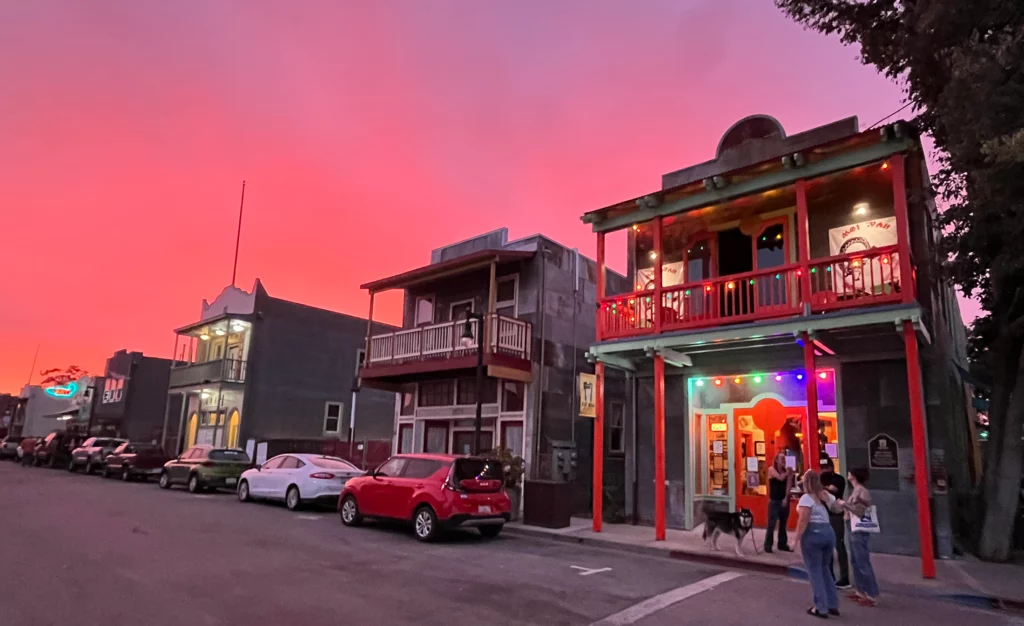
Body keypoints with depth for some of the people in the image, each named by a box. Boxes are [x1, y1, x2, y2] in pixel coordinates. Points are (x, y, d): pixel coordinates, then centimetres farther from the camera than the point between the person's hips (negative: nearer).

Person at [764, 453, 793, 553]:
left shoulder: (786, 470, 5)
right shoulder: (771, 469, -5)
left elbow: (788, 485, -2)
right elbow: (780, 478, -22)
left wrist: (786, 498, -12)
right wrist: (787, 472, -8)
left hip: (784, 501, 5)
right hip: (774, 501, -4)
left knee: (783, 524, 12)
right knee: (771, 524, -5)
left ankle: (782, 544, 22)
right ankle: (768, 545, 1)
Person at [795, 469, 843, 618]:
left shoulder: (806, 498, -12)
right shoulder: (826, 495, 10)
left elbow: (803, 520, -18)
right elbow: (839, 504, 28)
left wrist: (797, 538, -13)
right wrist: (843, 503, 50)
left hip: (813, 534, -8)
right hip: (828, 532, 8)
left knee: (814, 571, 2)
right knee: (824, 568, 20)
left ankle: (821, 608, 6)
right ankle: (833, 605, 24)